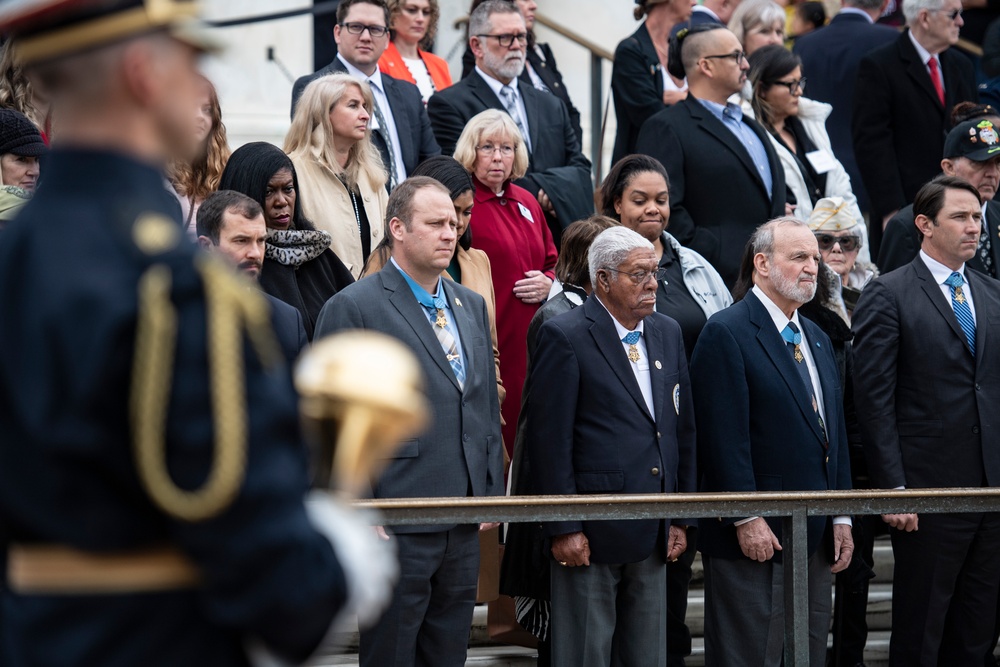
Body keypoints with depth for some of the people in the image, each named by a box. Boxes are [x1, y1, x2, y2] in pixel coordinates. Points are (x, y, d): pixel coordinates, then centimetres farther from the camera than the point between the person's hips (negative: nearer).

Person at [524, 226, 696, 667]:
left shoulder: (667, 333, 12)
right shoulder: (566, 337, -9)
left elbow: (683, 429, 16)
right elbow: (548, 440, -12)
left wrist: (680, 518, 12)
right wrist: (564, 528, -15)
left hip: (653, 533, 6)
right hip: (592, 533, -6)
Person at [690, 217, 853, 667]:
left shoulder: (817, 339, 18)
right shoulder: (726, 334, -10)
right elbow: (725, 439, -16)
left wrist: (842, 517, 12)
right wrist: (747, 520, -19)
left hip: (814, 538, 8)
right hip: (754, 537, -8)